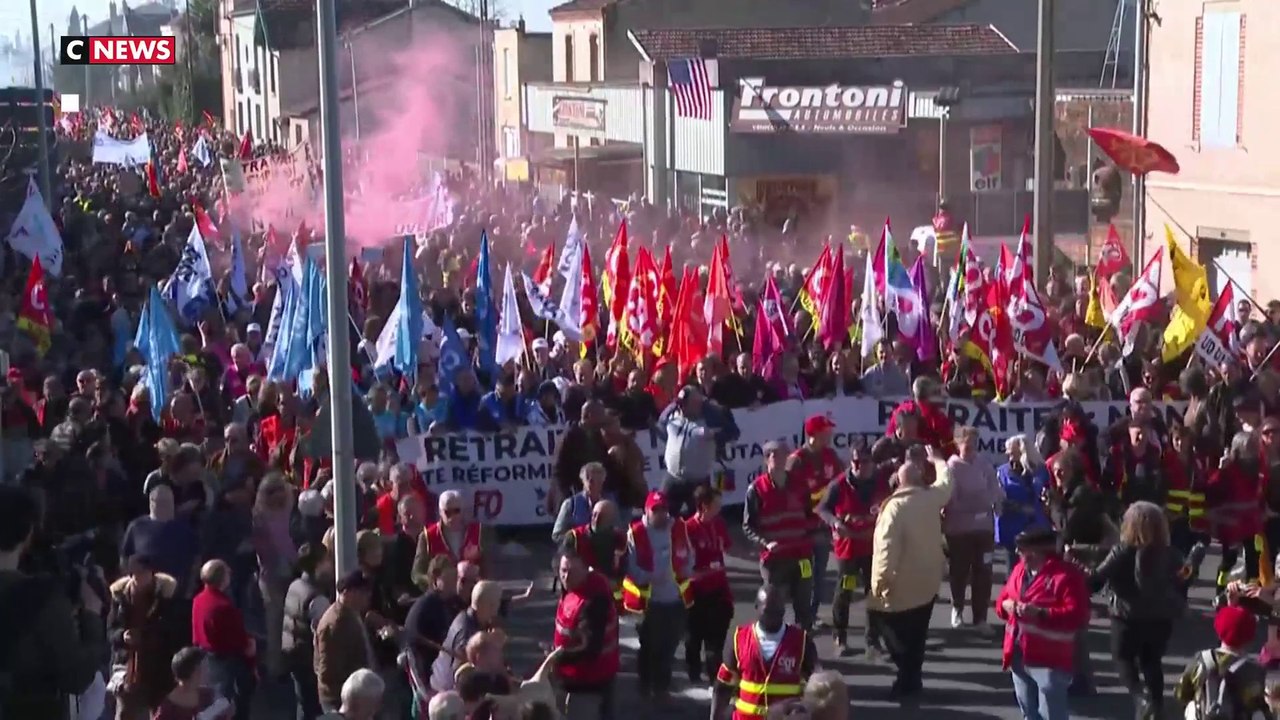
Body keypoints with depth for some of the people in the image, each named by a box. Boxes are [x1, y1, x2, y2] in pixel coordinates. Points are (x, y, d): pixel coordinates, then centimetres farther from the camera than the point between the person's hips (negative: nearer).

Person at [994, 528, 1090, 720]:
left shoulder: (1066, 575, -14)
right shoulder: (1019, 570, 11)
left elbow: (1077, 615, -21)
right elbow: (1002, 598, 20)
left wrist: (1041, 614, -29)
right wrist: (1006, 605, -4)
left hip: (1049, 660, -8)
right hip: (1019, 656, 8)